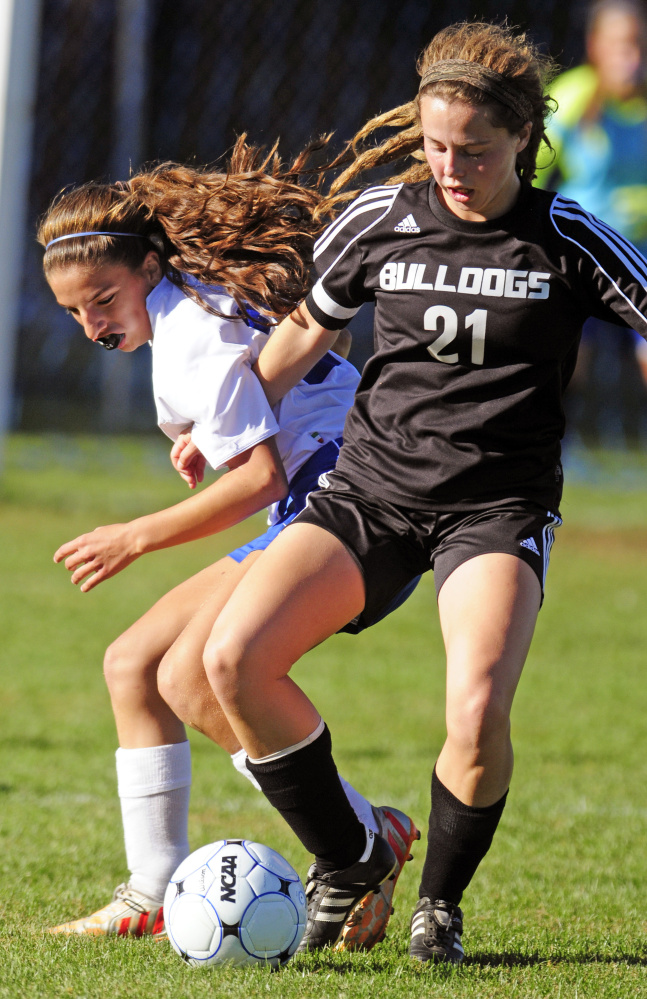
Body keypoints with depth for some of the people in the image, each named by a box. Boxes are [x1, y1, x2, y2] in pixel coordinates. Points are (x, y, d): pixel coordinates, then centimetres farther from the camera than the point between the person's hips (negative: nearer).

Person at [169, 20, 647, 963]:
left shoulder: (567, 240, -5)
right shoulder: (378, 220, 2)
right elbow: (308, 326, 19)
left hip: (499, 505, -3)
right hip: (371, 487, 3)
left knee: (478, 711, -28)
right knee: (233, 656, -18)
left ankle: (442, 900, 3)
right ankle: (346, 863, 4)